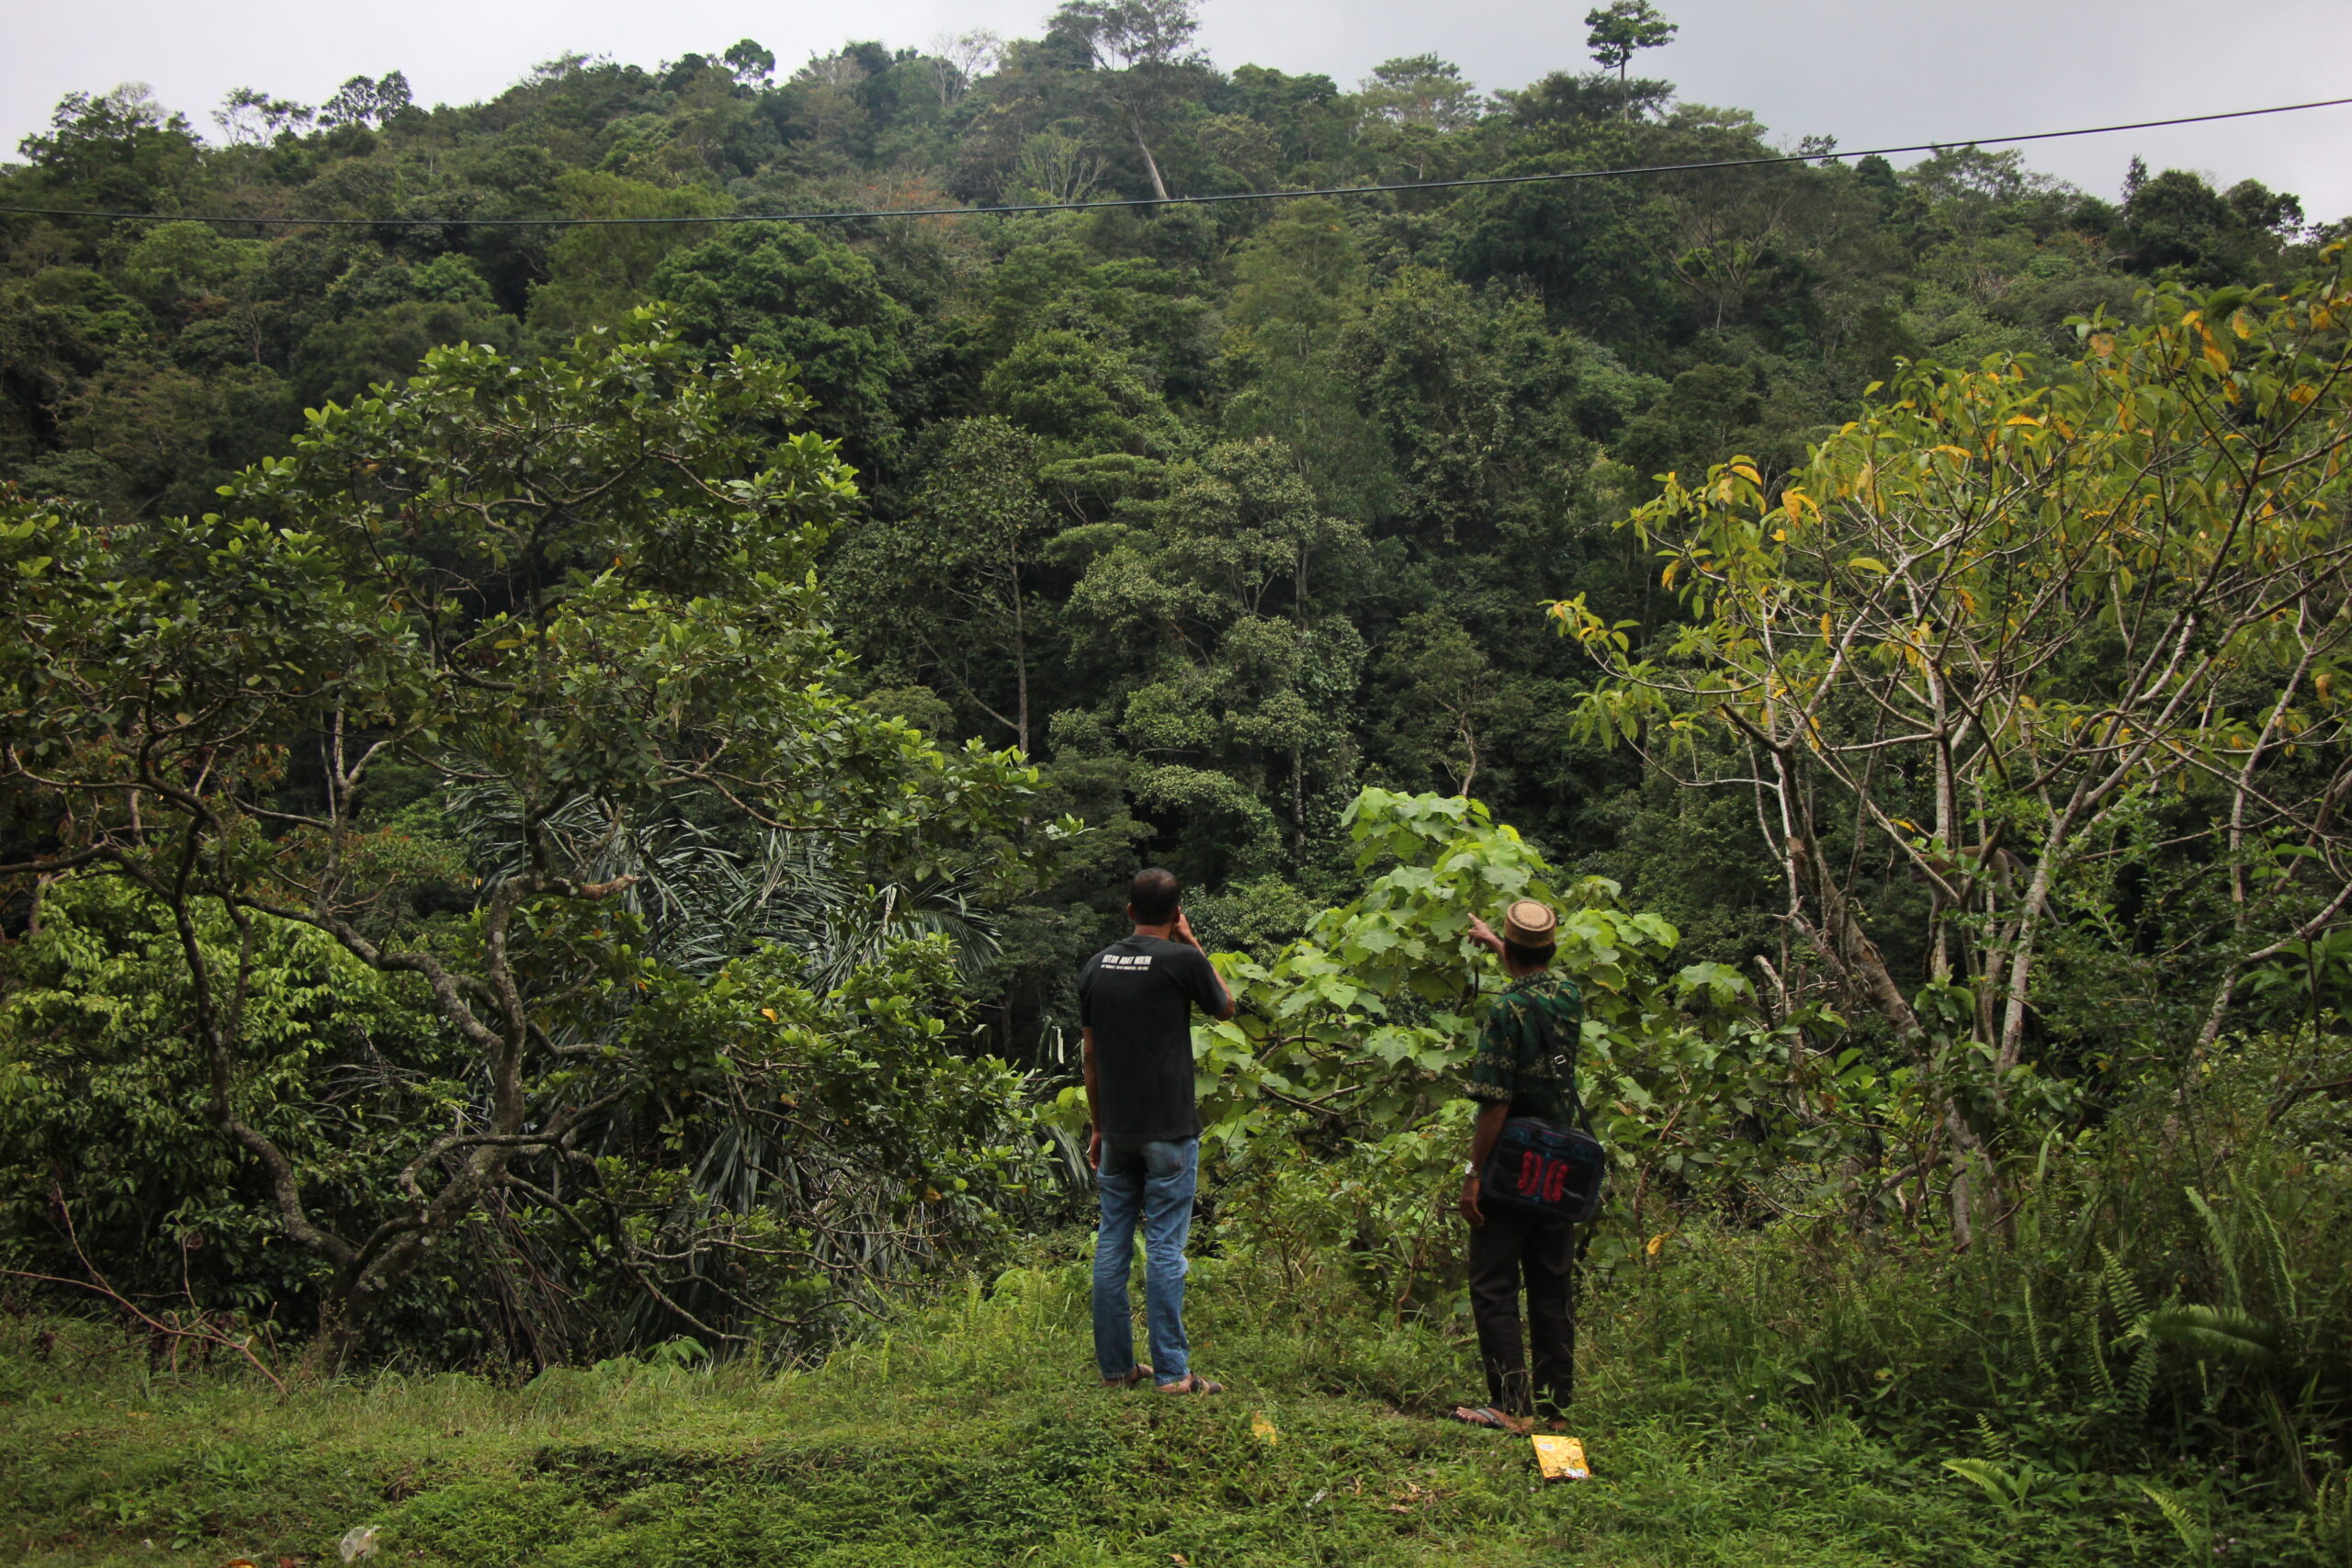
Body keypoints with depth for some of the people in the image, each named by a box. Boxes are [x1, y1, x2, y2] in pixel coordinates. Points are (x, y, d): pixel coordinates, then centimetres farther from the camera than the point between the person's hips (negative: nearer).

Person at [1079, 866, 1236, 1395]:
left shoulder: (1097, 966, 6)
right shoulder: (1182, 961, -10)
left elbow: (1091, 1057, 11)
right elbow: (1225, 1008, 10)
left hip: (1117, 1131, 5)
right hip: (1169, 1131, -5)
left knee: (1112, 1245, 10)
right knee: (1164, 1248, -2)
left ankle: (1115, 1367, 16)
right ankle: (1171, 1373, 2)